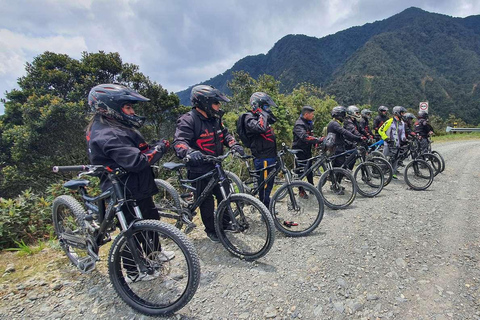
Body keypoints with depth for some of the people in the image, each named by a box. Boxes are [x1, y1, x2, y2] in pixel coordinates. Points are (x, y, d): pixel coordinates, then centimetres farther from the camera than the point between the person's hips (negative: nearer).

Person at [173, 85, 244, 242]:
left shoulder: (215, 118, 6)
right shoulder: (188, 120, -18)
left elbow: (225, 133, 14)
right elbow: (179, 142, -28)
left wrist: (234, 144, -7)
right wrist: (189, 152, -49)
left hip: (216, 166, 7)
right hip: (199, 170, -7)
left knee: (225, 195, 14)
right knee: (207, 201, 7)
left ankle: (225, 223, 37)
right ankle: (210, 230, 29)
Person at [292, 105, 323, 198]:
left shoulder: (309, 123, 10)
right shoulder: (299, 124, -21)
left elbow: (311, 136, 12)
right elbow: (305, 137, -36)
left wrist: (317, 143, -5)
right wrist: (319, 140, -42)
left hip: (307, 150, 8)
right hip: (299, 151, -8)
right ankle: (301, 191, 13)